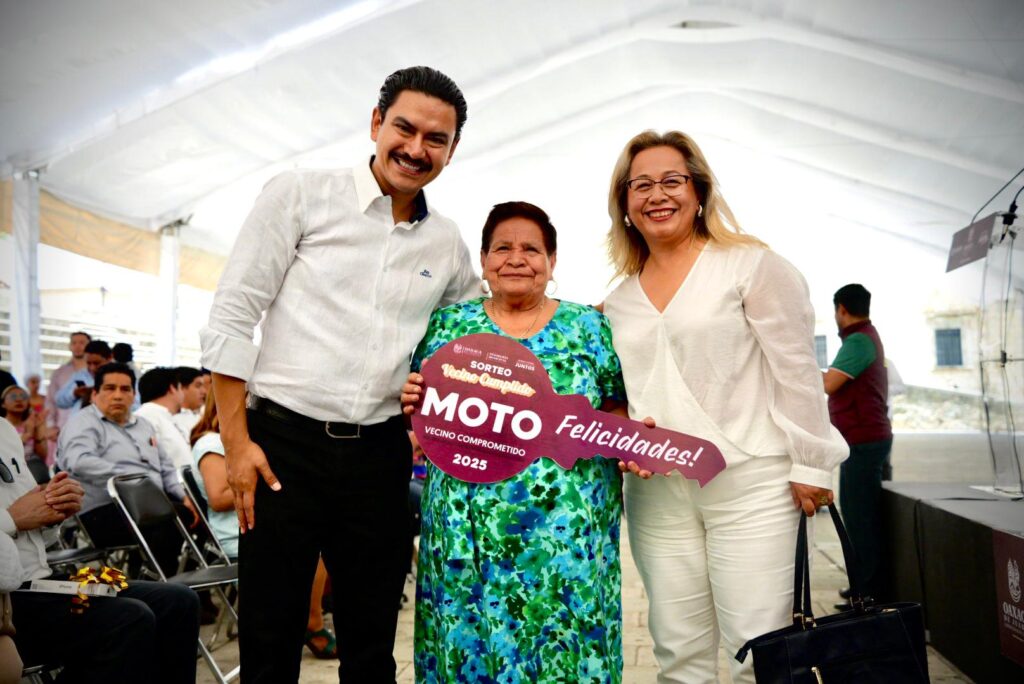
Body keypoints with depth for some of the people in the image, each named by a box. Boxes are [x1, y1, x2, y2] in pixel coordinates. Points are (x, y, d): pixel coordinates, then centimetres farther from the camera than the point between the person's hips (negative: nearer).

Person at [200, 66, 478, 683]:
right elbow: (232, 317, -4)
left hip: (380, 454, 3)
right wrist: (236, 440, -8)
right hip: (285, 445, -3)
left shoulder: (448, 245, 9)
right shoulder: (300, 196, -1)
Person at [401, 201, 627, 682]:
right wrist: (412, 401, -9)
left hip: (568, 535, 0)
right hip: (467, 534, 1)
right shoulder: (448, 324, 7)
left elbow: (618, 414, 9)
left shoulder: (590, 327, 5)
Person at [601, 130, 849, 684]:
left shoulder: (749, 264, 0)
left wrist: (810, 464, -7)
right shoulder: (618, 301, 14)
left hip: (750, 481, -4)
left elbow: (797, 370, -3)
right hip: (657, 490, 5)